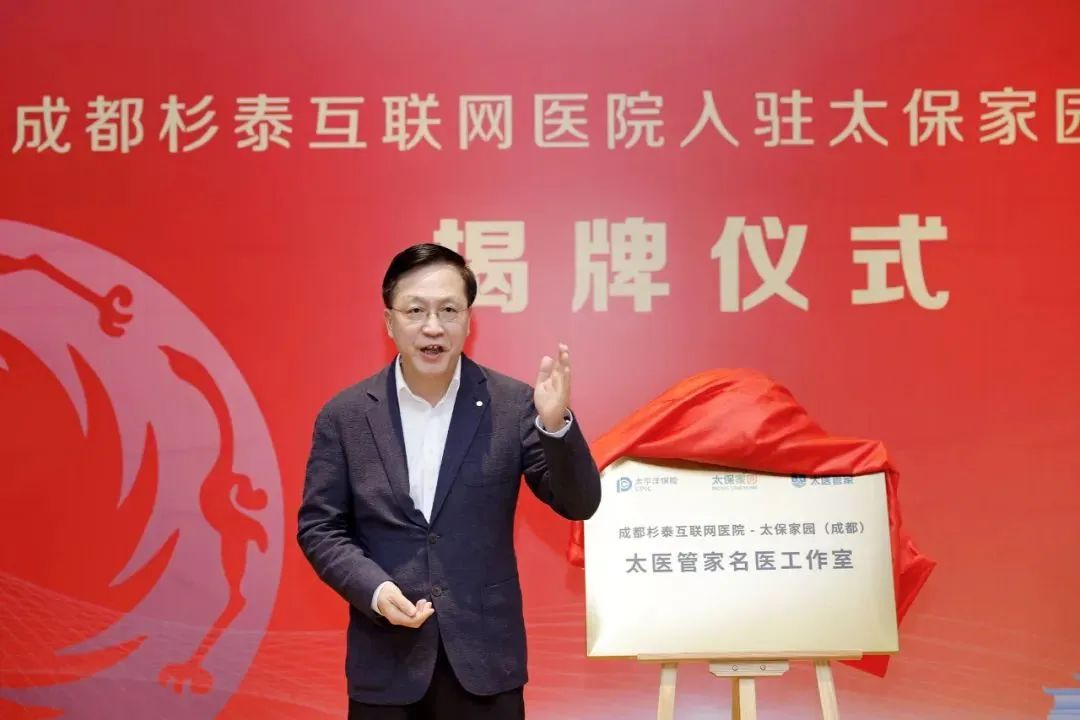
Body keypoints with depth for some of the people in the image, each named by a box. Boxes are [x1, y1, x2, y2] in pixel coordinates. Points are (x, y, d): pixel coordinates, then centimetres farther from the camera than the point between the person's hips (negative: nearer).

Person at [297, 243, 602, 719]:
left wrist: (556, 424, -23)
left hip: (484, 658, 0)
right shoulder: (345, 415, -1)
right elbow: (318, 527, 2)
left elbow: (578, 504, -5)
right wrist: (373, 589, -15)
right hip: (385, 662, 0)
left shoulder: (512, 404, -3)